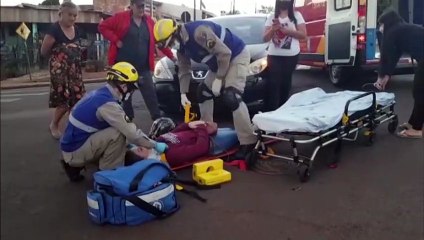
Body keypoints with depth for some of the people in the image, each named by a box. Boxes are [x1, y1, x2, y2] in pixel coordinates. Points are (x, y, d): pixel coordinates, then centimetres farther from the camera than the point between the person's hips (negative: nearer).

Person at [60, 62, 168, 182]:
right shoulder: (107, 103, -22)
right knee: (118, 133, -21)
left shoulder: (98, 94, 7)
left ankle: (74, 166, 17)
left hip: (72, 146, 9)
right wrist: (155, 145, -6)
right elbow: (132, 133, -20)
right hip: (75, 152, -9)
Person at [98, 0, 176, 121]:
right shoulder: (121, 17, -1)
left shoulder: (149, 21, 8)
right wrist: (116, 40, -11)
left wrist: (171, 56, 6)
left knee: (150, 93, 0)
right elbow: (103, 26, 0)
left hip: (143, 67, 2)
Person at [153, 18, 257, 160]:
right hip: (218, 63, 10)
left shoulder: (199, 32, -30)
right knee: (203, 92, 14)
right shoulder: (181, 46, 1)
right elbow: (184, 70, 11)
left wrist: (218, 79, -23)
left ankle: (248, 141, -21)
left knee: (231, 97, -24)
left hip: (237, 55, -10)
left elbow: (224, 53, -30)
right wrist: (183, 93, 4)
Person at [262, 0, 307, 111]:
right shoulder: (271, 17, 9)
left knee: (286, 83, 8)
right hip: (274, 56, 0)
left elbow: (303, 34, -3)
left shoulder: (296, 15, 6)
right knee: (272, 84, -10)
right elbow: (265, 38, 4)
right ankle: (271, 111, -10)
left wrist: (285, 30, -13)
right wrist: (273, 29, -16)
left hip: (291, 56, 0)